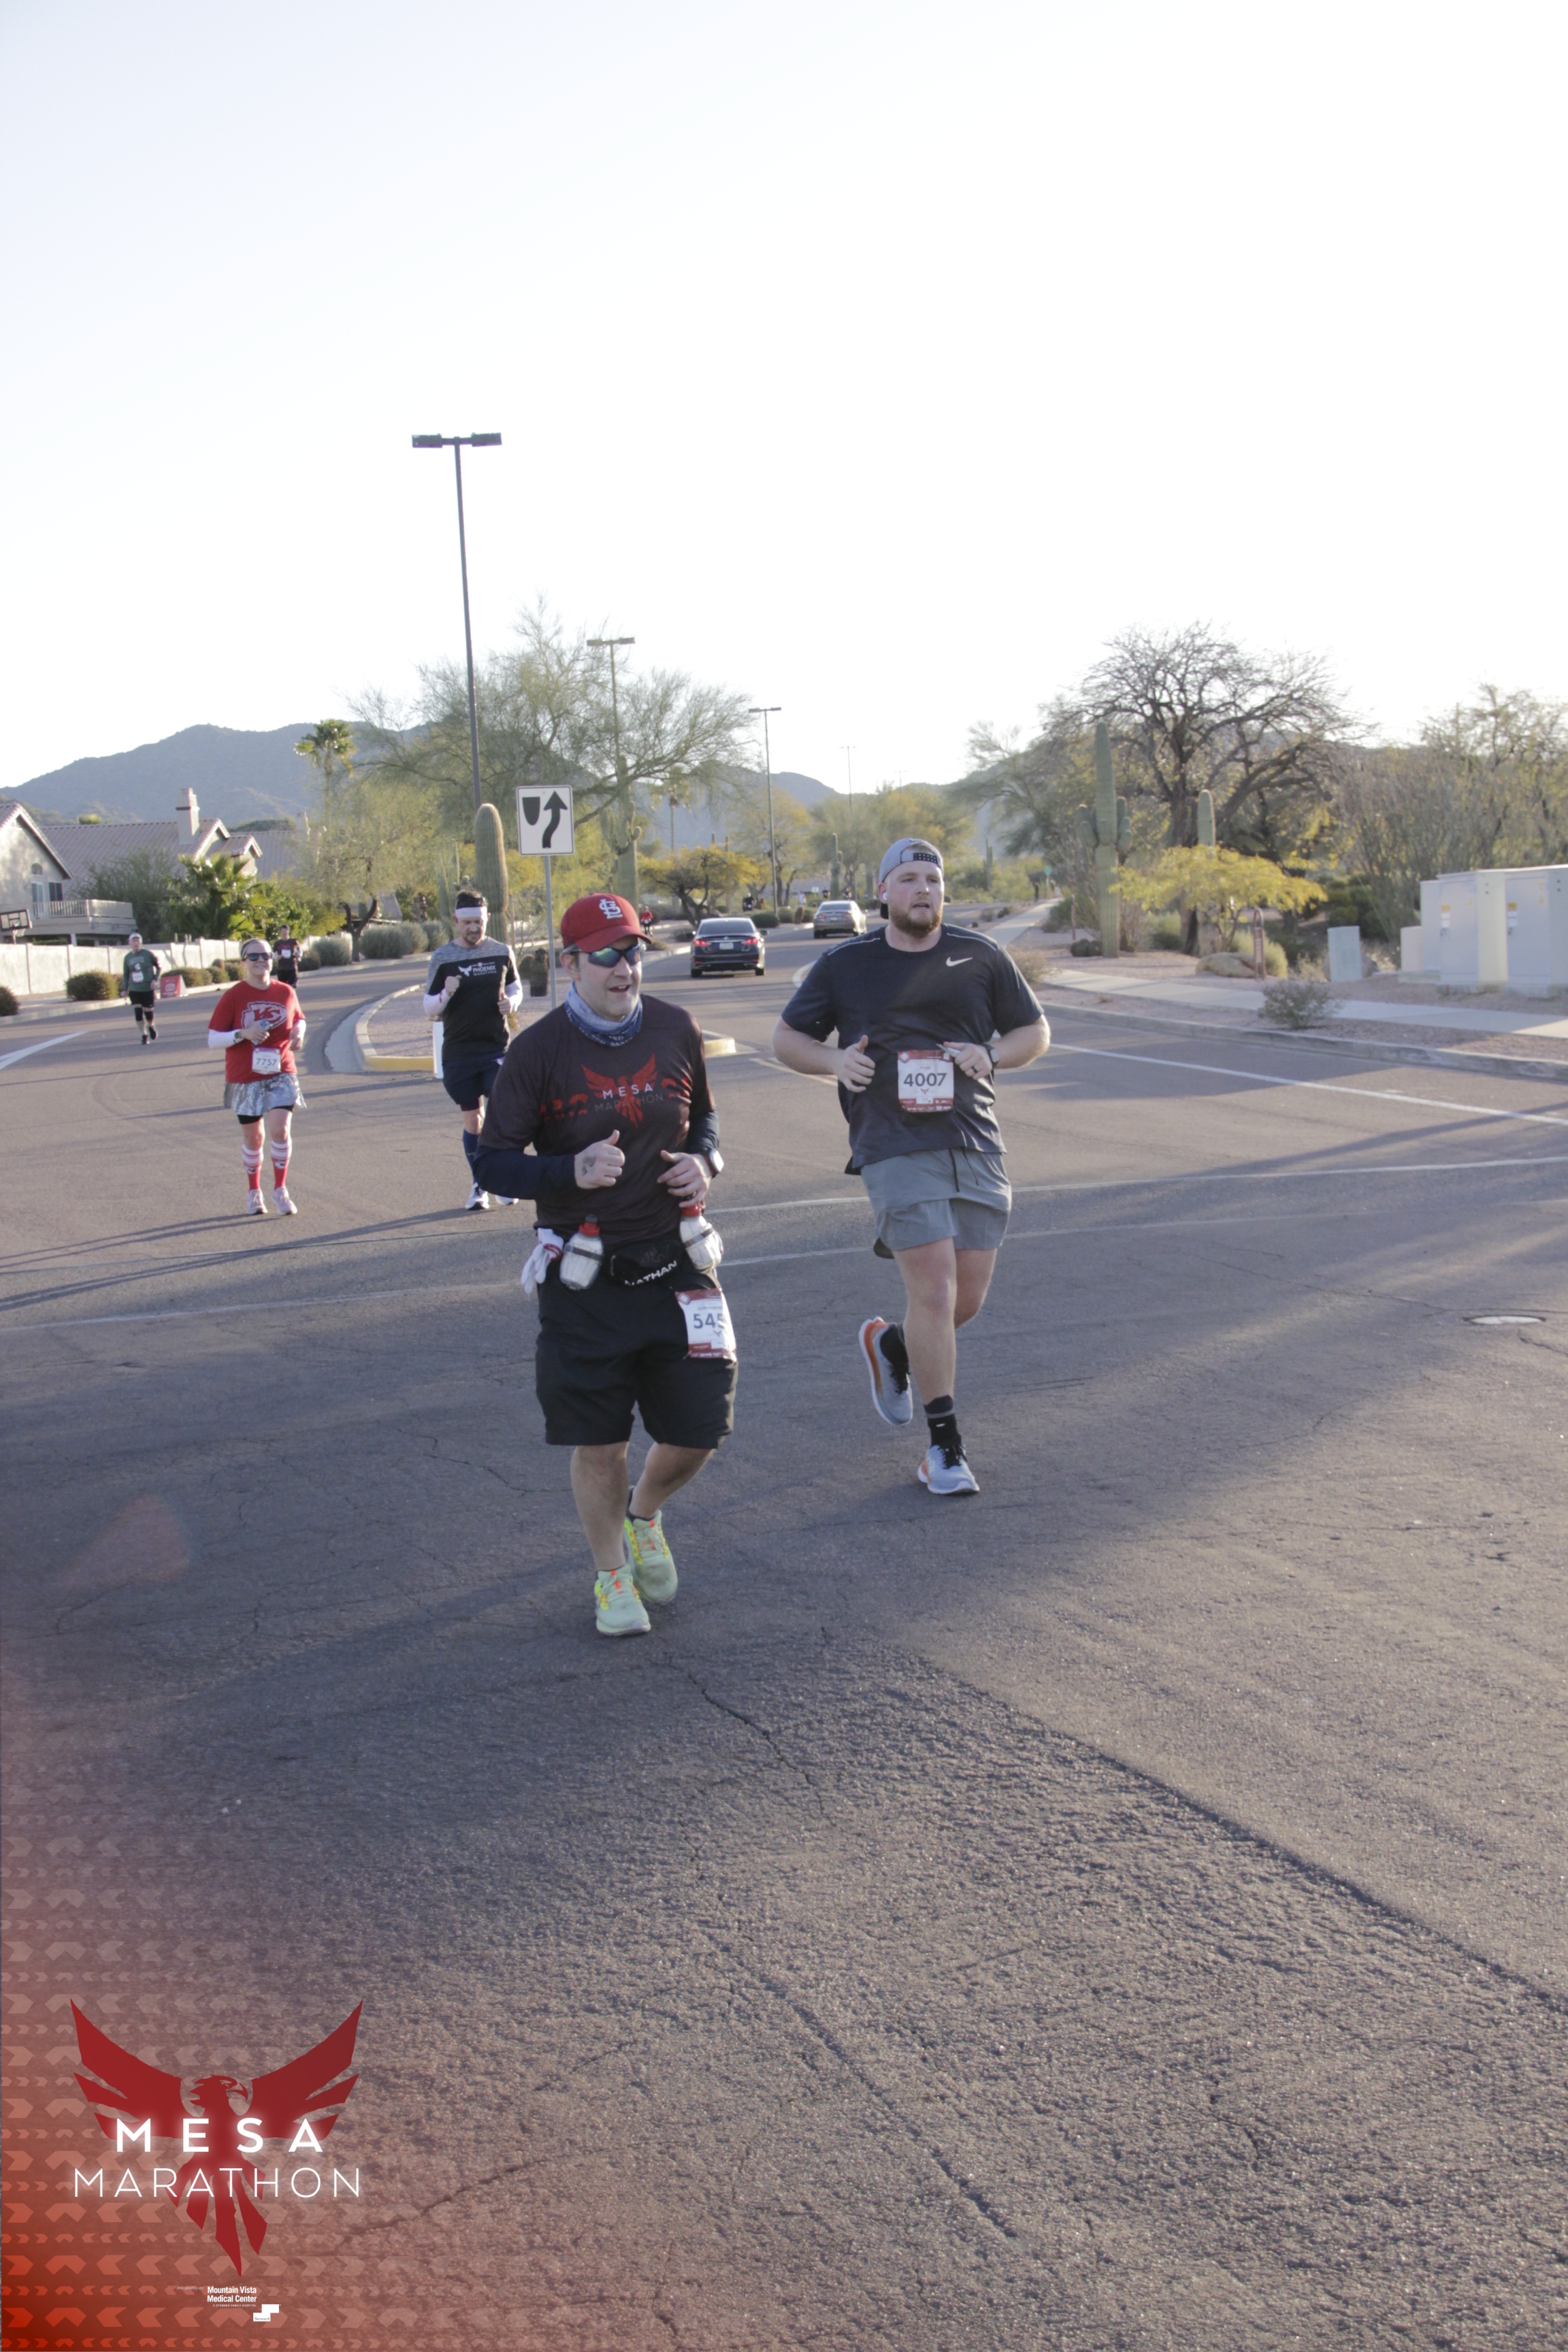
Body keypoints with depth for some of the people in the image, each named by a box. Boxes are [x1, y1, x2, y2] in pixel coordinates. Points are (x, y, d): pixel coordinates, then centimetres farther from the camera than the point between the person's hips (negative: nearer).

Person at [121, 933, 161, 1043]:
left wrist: (155, 979, -7)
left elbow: (159, 966, 5)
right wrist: (125, 989, 7)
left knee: (148, 1011, 0)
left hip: (148, 988, -2)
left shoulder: (148, 954, -5)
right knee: (138, 1012, -6)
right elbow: (125, 975, 13)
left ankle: (152, 1027, 34)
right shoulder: (127, 958, 4)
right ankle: (144, 1036, 5)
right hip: (134, 989, 2)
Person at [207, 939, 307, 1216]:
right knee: (252, 1138, 8)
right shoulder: (232, 997, -6)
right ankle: (253, 1192, 28)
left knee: (279, 1129, -16)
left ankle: (280, 1191, -2)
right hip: (245, 1078, -1)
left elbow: (299, 1018, 21)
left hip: (281, 1075, 1)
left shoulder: (285, 992, 3)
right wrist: (243, 1033, -22)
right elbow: (212, 1039, -7)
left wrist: (299, 1031, -2)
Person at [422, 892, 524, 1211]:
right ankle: (477, 1185, 20)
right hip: (458, 1051, 0)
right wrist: (447, 994, -16)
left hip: (496, 1047, 0)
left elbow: (515, 988, 20)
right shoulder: (442, 958, 1)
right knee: (472, 1119, 7)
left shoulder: (501, 952, 5)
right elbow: (429, 1011, 5)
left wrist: (512, 1002, -4)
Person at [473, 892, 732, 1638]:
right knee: (599, 1442, 3)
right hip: (584, 1275, -3)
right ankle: (611, 1576, 27)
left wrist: (704, 1160, -3)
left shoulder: (675, 1030, 2)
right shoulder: (538, 1051, -9)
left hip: (674, 1261, 3)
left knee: (698, 1428, 3)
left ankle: (643, 1519, 36)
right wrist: (572, 1171, -23)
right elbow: (492, 1161, -7)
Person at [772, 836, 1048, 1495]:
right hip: (894, 1149, -3)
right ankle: (944, 1446, -2)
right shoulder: (843, 966, 7)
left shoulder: (981, 958, 11)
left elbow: (1034, 1030, 19)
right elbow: (787, 1037, 15)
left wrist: (992, 1055, -2)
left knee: (967, 1300, 3)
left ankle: (890, 1344, 37)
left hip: (975, 1147, 3)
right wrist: (833, 1061, -6)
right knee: (934, 1288, -13)